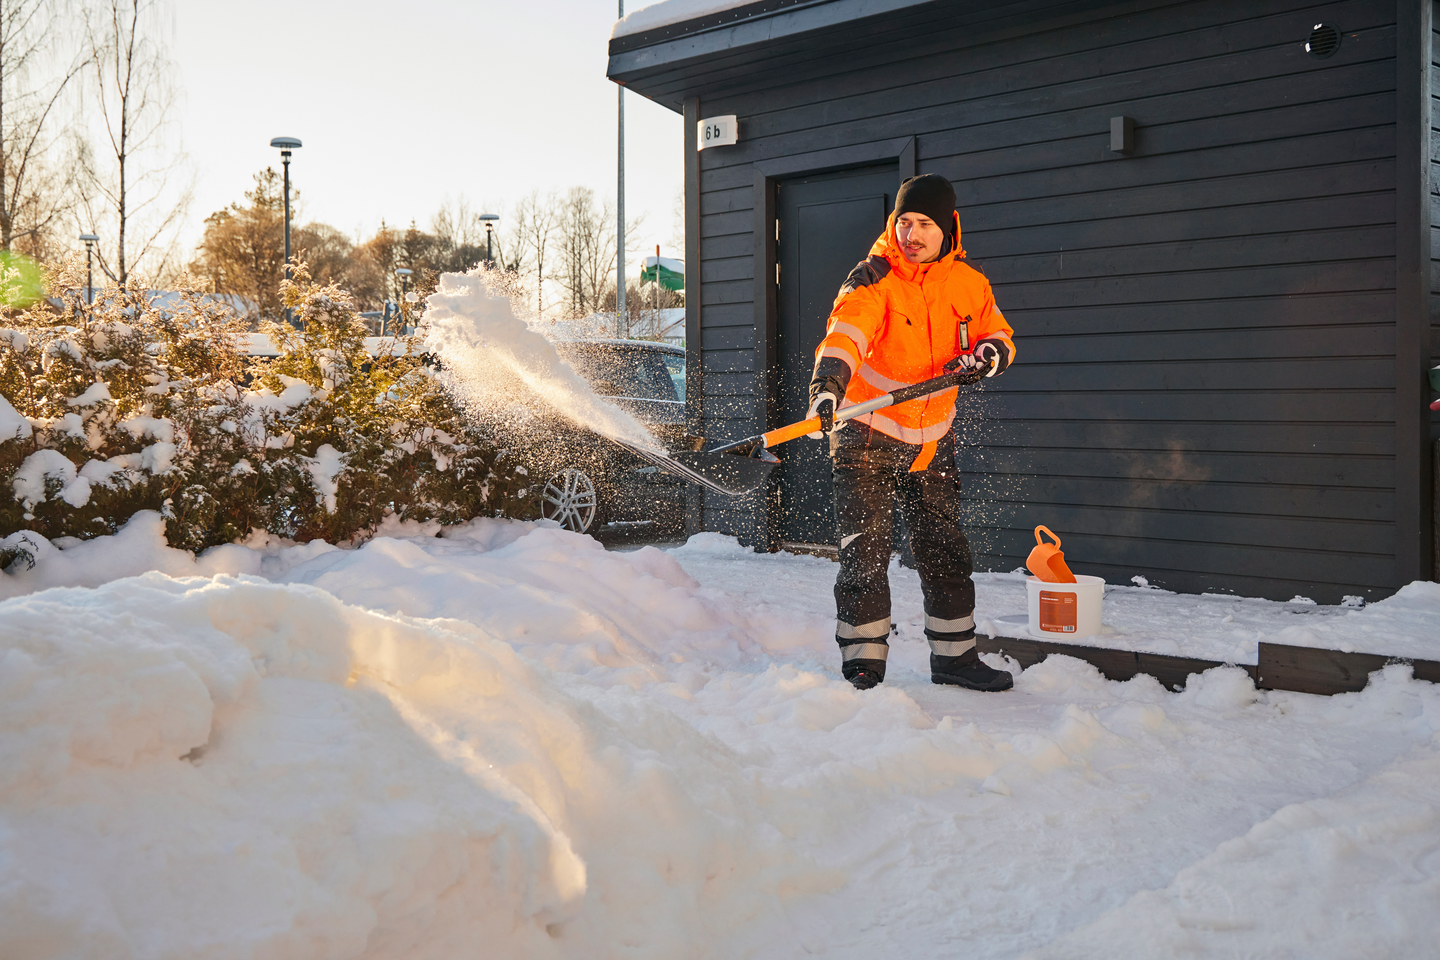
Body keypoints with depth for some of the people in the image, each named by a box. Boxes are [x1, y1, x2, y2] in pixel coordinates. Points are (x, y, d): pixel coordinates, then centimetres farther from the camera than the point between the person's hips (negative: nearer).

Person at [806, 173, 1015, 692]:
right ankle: (863, 664, 7)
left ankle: (954, 655, 27)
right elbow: (845, 332, -31)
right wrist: (827, 384, -49)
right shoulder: (872, 280, -14)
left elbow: (998, 334, 14)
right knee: (865, 552, -6)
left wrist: (987, 352, -11)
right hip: (865, 434, -5)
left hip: (931, 440, 5)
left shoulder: (967, 284, 2)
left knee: (946, 550, 12)